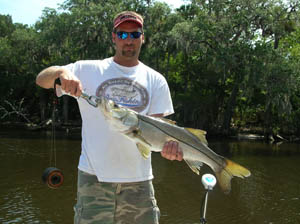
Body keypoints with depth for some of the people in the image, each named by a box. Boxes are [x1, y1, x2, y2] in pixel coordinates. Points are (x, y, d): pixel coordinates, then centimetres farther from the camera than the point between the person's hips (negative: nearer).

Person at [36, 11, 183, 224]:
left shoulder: (156, 80, 8)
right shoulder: (89, 70, 5)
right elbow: (41, 79, 0)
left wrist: (169, 143, -20)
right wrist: (61, 72, -23)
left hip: (138, 178, 2)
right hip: (94, 175, -1)